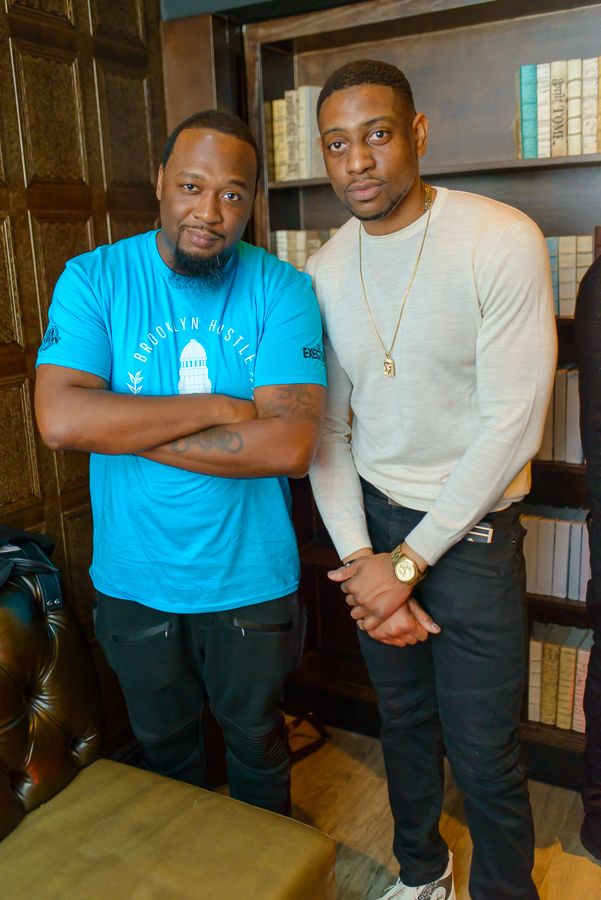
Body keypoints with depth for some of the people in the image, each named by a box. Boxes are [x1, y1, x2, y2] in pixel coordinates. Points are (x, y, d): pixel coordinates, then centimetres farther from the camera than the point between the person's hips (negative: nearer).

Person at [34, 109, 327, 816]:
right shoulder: (93, 280, -9)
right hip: (135, 578, 2)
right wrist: (219, 407, -24)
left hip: (250, 577, -1)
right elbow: (59, 419, -24)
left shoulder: (282, 291, -12)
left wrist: (125, 428, -22)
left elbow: (292, 446, -24)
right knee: (164, 744, 25)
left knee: (255, 738, 22)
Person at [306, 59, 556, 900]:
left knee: (482, 750, 6)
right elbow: (325, 428, 3)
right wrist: (357, 555, -7)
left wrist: (409, 561, -15)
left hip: (471, 528, -4)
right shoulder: (323, 271, 0)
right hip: (370, 519, 5)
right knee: (402, 718, 20)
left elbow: (513, 426, -18)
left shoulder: (502, 241, -15)